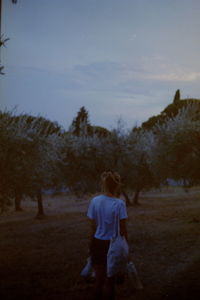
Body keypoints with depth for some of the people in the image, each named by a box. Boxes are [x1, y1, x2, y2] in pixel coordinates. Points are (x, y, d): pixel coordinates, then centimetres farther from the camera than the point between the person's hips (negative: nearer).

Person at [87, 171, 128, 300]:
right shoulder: (119, 204, -14)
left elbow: (92, 228, -2)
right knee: (110, 280, 14)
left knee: (99, 279, 16)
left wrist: (91, 246, 8)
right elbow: (123, 230, -11)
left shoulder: (95, 201, -6)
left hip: (98, 243, 3)